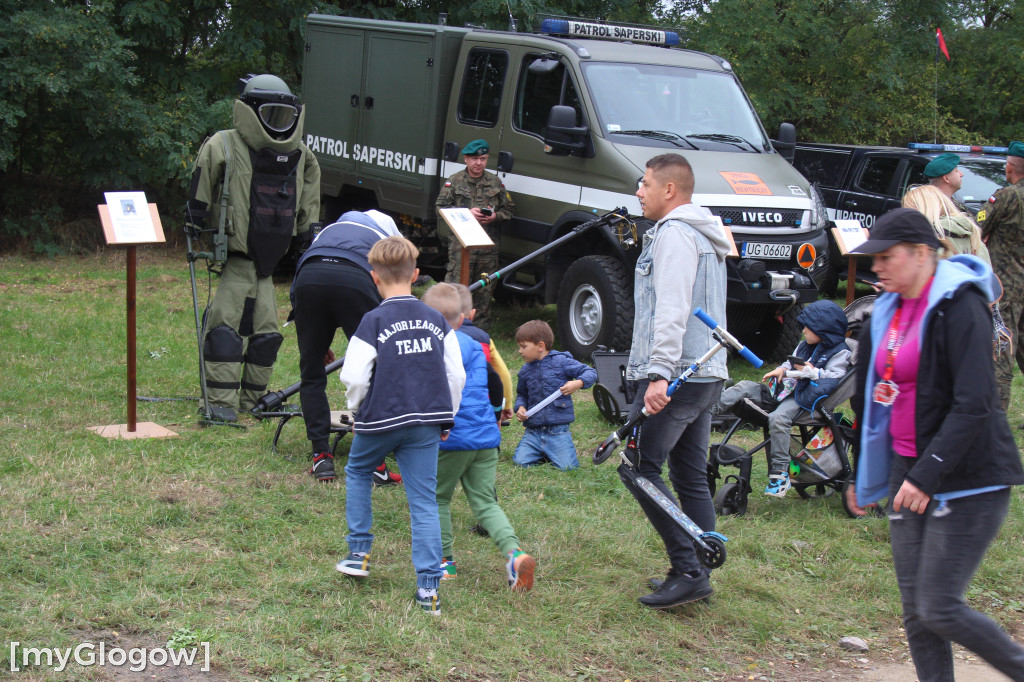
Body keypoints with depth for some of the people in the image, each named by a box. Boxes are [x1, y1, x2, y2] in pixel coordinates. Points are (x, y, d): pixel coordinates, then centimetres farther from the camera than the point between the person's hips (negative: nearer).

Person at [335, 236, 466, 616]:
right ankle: (428, 588, -1)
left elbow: (354, 376, -11)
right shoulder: (436, 321, 4)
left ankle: (359, 553, 25)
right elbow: (456, 375, 6)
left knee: (358, 472, 25)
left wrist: (357, 413, 7)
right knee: (424, 500, 3)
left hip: (381, 418, -3)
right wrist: (445, 419, 18)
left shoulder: (374, 321, -9)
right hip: (427, 422, 3)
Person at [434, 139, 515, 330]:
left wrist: (495, 216, -5)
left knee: (485, 291, 7)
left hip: (489, 248, 3)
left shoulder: (495, 183, 12)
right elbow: (440, 209, 2)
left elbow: (508, 210, 17)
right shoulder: (454, 182, 5)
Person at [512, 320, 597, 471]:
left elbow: (590, 372, -2)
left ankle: (555, 452, 20)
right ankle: (543, 454, 17)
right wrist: (520, 407, 5)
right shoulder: (525, 371, 11)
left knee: (566, 467, -13)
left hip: (558, 431, -4)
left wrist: (578, 383, -21)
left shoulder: (561, 361, -4)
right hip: (533, 432, 4)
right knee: (520, 462, -13)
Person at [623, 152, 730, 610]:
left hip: (678, 374, -10)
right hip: (707, 374, 10)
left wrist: (659, 374, -28)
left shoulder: (674, 233, -10)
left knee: (639, 465, -9)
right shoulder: (704, 237, 23)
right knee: (691, 476, 11)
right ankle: (696, 575, 13)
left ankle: (688, 571, -12)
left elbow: (672, 310, -22)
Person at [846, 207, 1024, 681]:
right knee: (915, 609, 6)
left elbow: (973, 405, -22)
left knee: (939, 609, -8)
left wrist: (927, 474, -25)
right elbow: (871, 398, 20)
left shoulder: (959, 307, -14)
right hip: (908, 472, 8)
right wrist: (864, 478, 25)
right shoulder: (888, 313, 12)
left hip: (967, 480, -8)